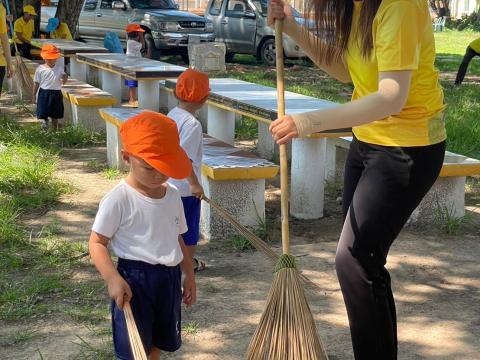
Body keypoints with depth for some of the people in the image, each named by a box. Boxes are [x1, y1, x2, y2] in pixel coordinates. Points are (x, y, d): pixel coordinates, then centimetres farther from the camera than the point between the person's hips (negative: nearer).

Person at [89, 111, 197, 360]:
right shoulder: (118, 199, -15)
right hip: (134, 279, -6)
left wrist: (189, 275, 19)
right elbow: (97, 243, -12)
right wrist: (113, 279, -25)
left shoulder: (173, 196, 5)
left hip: (169, 278, 6)